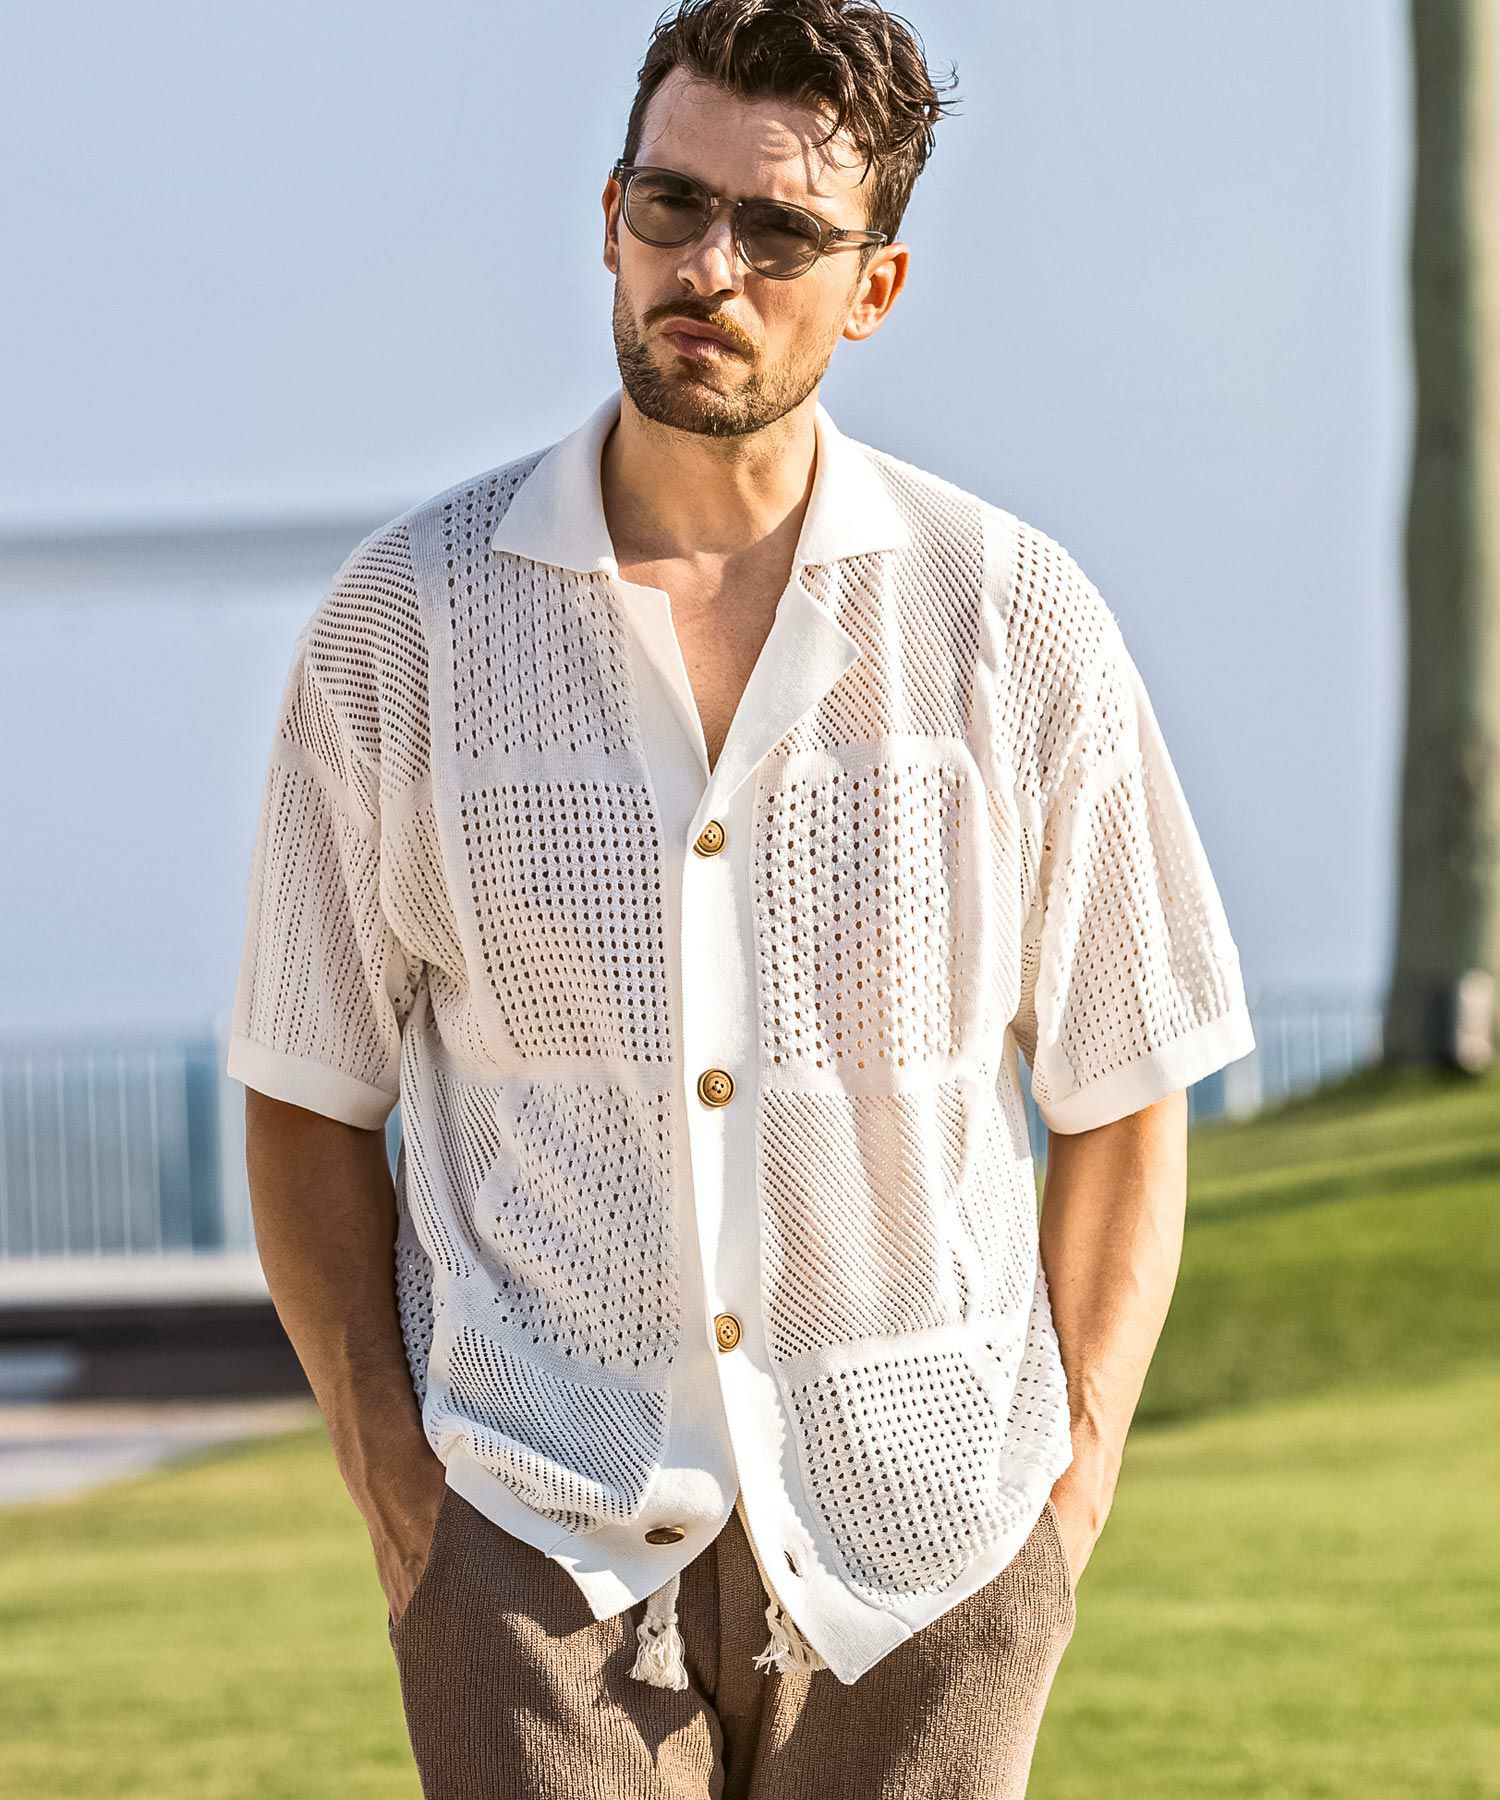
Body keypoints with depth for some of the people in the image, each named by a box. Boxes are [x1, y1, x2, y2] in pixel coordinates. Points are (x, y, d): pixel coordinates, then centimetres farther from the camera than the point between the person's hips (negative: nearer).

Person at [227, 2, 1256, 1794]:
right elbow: (310, 1099, 7)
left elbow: (1121, 1091, 9)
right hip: (541, 1521, -1)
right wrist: (390, 1477, -1)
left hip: (917, 1534, 1)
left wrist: (1075, 1465, 1)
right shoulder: (401, 622, 1)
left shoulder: (1015, 622, 1)